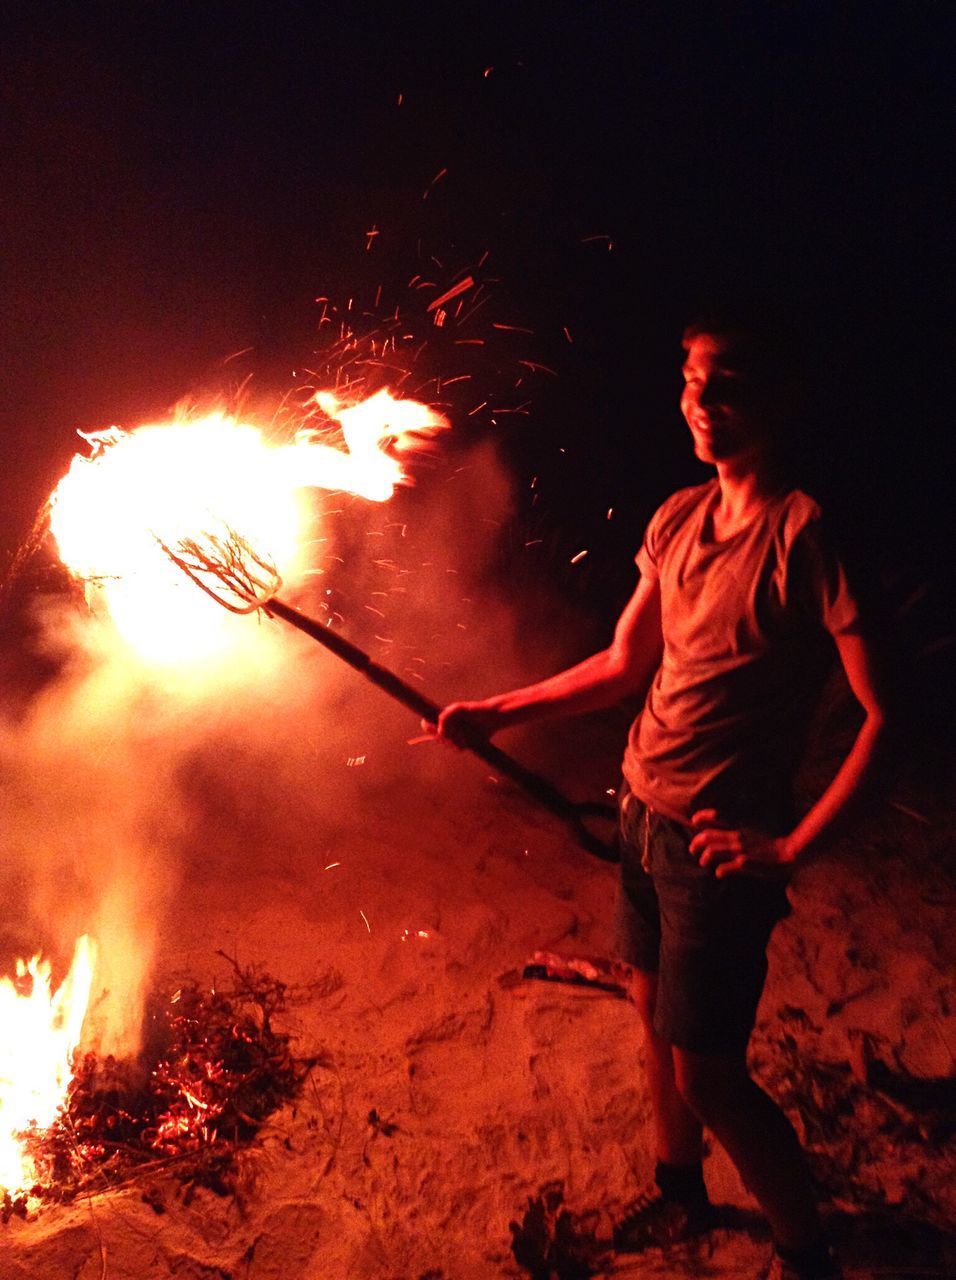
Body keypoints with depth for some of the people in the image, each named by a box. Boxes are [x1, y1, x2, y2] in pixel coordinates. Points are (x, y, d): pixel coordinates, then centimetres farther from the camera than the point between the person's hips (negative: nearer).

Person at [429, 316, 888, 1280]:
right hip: (644, 811, 7)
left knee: (706, 1070, 2)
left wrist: (793, 847, -22)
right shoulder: (678, 520, 5)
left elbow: (884, 715, -20)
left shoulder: (805, 532, -18)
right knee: (654, 1016, 22)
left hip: (721, 839, -7)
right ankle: (680, 1194, 47)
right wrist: (496, 713, 7)